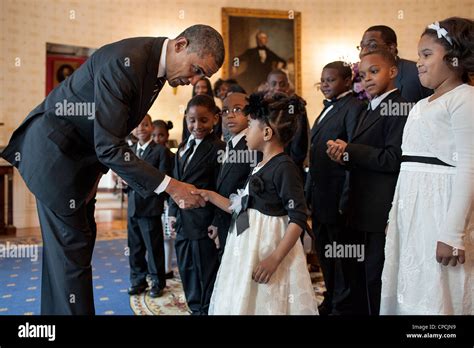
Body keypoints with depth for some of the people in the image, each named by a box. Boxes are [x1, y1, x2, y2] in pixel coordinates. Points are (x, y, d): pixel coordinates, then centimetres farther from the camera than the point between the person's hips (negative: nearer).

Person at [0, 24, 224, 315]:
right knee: (72, 244, -4)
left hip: (81, 154, 9)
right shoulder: (125, 62, -30)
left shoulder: (157, 63, 0)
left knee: (76, 239, 14)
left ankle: (57, 308, 29)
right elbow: (109, 147, -32)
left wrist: (98, 171, 3)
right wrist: (169, 186, -30)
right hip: (55, 151, -9)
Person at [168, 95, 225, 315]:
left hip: (204, 224, -8)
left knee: (206, 278, 6)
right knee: (188, 275, 19)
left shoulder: (218, 149, -12)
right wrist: (173, 212, 13)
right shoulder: (183, 148, 13)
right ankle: (195, 309, 36)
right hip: (183, 223, 8)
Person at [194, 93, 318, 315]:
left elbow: (298, 218, -21)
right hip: (248, 250, 9)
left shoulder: (284, 167, -16)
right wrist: (211, 196, 13)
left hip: (269, 250, -9)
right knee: (243, 303, 18)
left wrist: (274, 259, -26)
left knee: (266, 304, 4)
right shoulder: (260, 167, 11)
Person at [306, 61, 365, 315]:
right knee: (324, 253, 19)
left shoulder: (354, 107, -11)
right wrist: (309, 192, 14)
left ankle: (342, 306, 23)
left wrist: (346, 200, -22)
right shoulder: (328, 109, 16)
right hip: (319, 197, 9)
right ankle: (330, 301, 35)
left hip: (338, 198, -9)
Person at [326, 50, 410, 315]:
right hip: (360, 211, 9)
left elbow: (393, 159, -22)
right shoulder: (368, 113, 18)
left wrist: (349, 150, -15)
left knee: (376, 280, 2)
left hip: (382, 213, -9)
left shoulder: (399, 109, -12)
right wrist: (344, 157, -1)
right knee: (355, 272, 19)